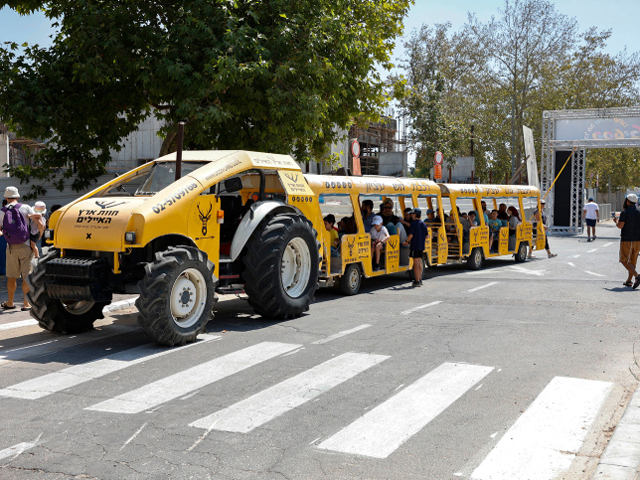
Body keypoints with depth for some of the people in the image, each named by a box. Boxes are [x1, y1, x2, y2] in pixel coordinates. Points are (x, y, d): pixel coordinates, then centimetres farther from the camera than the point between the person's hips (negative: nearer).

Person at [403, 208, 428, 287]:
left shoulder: (414, 223, -12)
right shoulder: (423, 224, 11)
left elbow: (411, 235, -17)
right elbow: (426, 236, 15)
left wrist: (406, 241, -1)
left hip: (415, 245, -7)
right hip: (421, 246, 7)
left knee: (416, 263, -5)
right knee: (419, 262, 16)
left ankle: (417, 281, -6)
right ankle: (420, 279, 23)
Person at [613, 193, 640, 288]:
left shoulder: (624, 213, -10)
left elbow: (620, 226, -18)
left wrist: (616, 221, 2)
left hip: (626, 240, -5)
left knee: (624, 261, -1)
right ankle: (629, 281, 18)